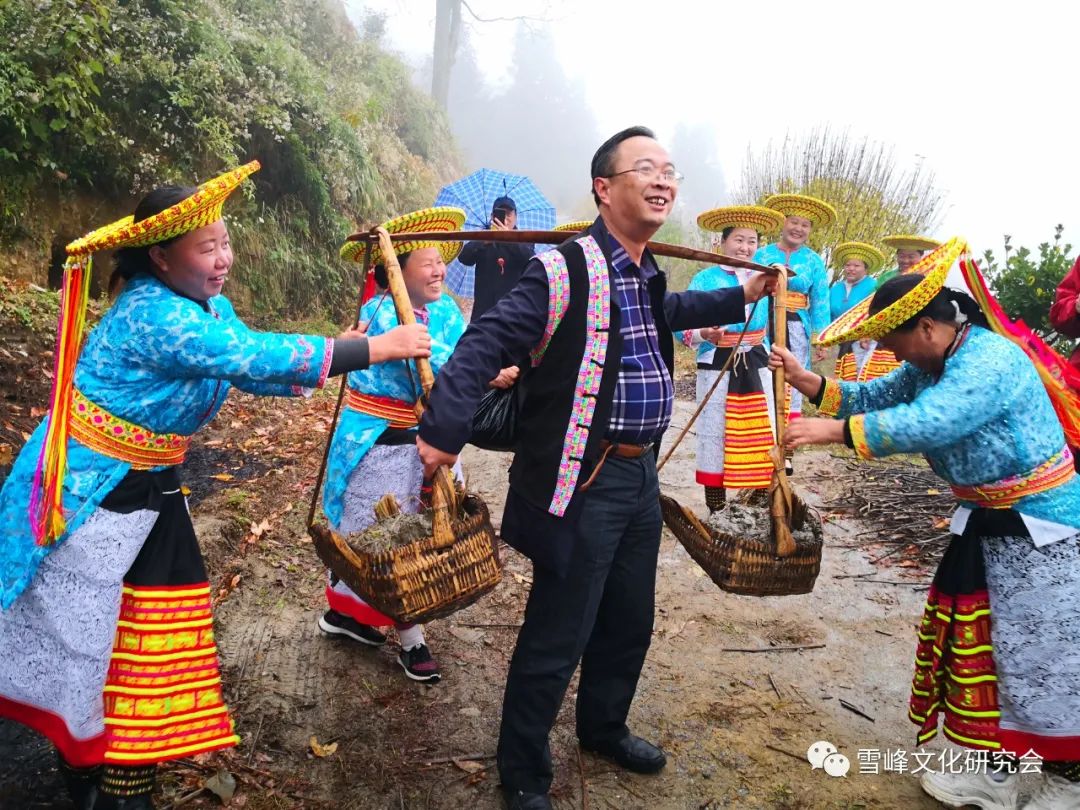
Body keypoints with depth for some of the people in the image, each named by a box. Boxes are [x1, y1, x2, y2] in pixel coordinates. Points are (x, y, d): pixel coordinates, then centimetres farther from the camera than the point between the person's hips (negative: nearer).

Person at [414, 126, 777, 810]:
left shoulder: (647, 274, 10)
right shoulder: (566, 270, -17)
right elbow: (486, 343, -21)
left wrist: (742, 297, 36)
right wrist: (445, 433, -28)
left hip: (641, 476, 9)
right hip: (582, 483, -8)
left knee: (630, 624, 22)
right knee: (556, 639, 4)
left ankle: (604, 729, 47)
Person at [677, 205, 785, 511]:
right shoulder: (705, 279, -7)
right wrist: (703, 334, -31)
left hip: (756, 365, 4)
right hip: (717, 366, -4)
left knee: (762, 434, 6)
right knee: (715, 435, 1)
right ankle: (716, 507, 12)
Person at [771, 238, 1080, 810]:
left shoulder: (991, 361, -27)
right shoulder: (930, 365, 3)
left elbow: (926, 424, -39)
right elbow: (876, 398, 1)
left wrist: (835, 431, -39)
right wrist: (807, 382, -11)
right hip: (986, 521, 10)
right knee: (970, 639, 13)